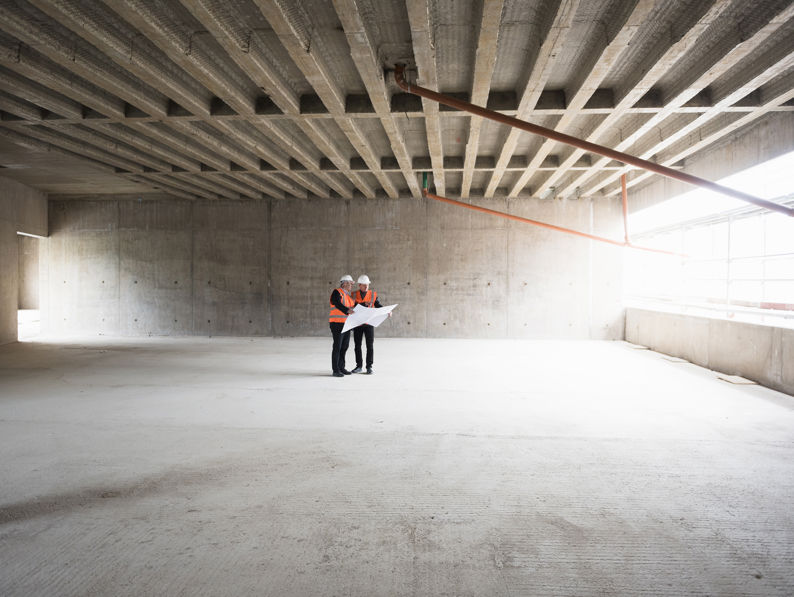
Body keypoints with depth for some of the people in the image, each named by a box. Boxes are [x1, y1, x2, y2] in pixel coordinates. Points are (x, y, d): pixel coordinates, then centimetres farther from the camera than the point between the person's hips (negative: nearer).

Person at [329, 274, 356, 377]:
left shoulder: (348, 295, 18)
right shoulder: (337, 292, -9)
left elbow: (353, 307, 19)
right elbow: (338, 305, -26)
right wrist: (348, 310, -41)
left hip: (346, 324, 8)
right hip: (337, 323, -8)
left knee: (344, 346, 10)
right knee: (337, 346, -7)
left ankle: (341, 368, 20)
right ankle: (335, 370, -4)